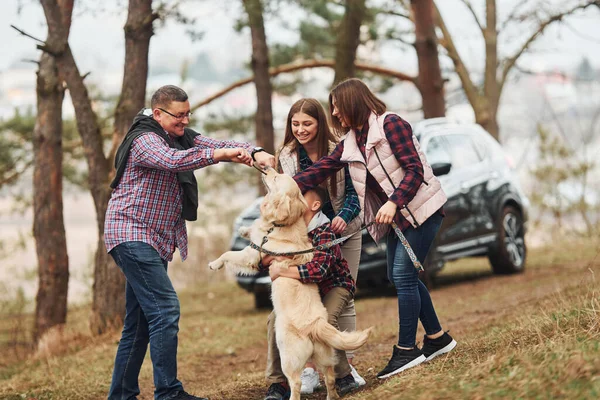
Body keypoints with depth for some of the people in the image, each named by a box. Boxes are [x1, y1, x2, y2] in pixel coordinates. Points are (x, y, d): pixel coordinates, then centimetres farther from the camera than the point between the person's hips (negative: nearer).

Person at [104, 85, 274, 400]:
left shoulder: (179, 137, 14)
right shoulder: (144, 139, -14)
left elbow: (213, 145, 4)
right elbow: (172, 160, -33)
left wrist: (254, 153, -14)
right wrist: (221, 154, -36)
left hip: (153, 240, 10)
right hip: (132, 235, -10)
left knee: (139, 322, 10)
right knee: (165, 310, -17)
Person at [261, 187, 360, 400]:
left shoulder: (324, 230, -26)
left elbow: (318, 269, -41)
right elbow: (262, 262, -2)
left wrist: (280, 271, -36)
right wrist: (272, 256, -26)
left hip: (335, 284, -6)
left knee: (326, 319, -34)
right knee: (275, 320, -14)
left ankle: (343, 376, -15)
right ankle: (277, 382, -5)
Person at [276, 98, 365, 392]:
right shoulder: (285, 157, -3)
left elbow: (353, 191, -7)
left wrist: (344, 216, -24)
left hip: (345, 233, -1)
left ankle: (347, 365, 11)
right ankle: (310, 369, -2)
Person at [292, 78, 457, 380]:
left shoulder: (390, 124, -14)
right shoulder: (350, 143, 9)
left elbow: (415, 170, -19)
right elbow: (321, 170, 6)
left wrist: (393, 202, -30)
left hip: (421, 208, -9)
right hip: (396, 216, 9)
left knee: (403, 276, -11)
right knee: (399, 277, 10)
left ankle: (407, 349, -5)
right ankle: (437, 338, 22)